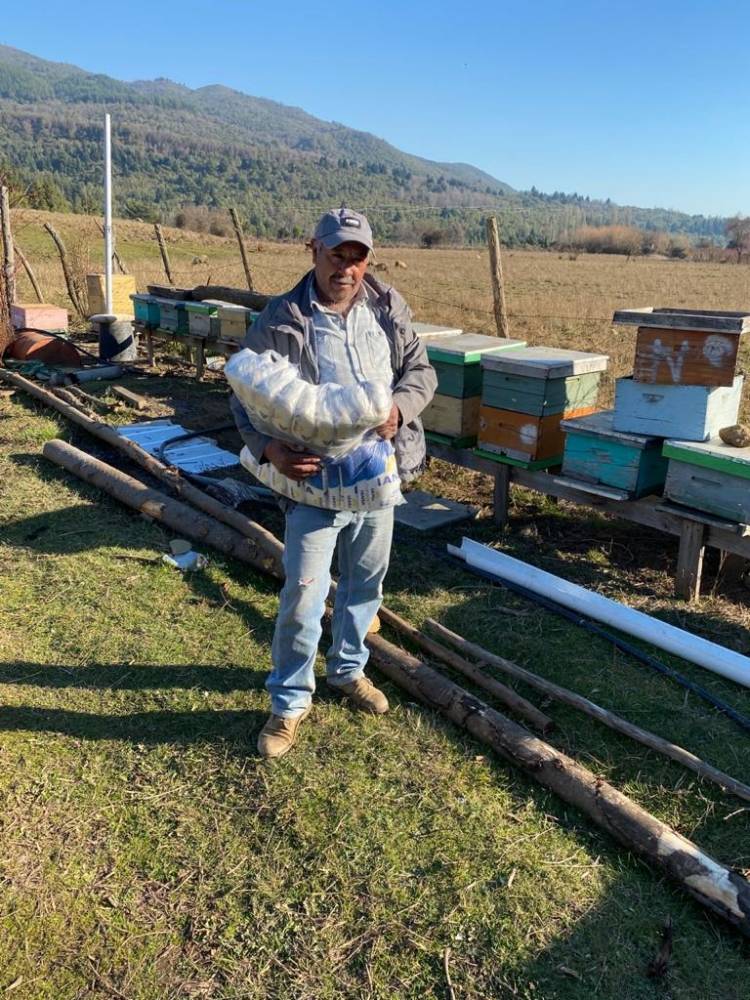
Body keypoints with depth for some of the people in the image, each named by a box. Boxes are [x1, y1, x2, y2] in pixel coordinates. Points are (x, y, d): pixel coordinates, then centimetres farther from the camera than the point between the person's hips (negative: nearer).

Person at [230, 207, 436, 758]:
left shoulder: (388, 306, -1)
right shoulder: (281, 321, -12)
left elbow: (421, 369, 6)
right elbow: (246, 396, -7)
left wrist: (399, 408, -16)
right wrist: (271, 449, -25)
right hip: (315, 478, -4)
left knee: (366, 582, 19)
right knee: (304, 595, -3)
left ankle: (349, 669, 44)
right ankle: (290, 702, 20)